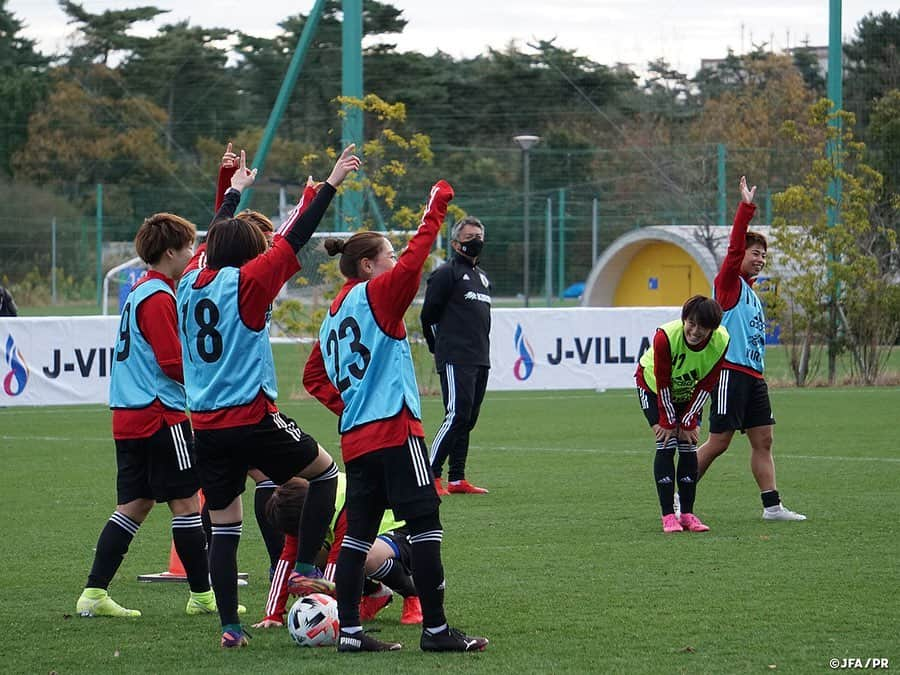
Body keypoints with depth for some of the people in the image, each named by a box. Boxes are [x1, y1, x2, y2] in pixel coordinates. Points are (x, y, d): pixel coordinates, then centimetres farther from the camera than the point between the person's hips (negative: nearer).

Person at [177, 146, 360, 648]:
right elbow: (295, 238, -6)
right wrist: (332, 185, 0)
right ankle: (306, 569, 6)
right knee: (325, 471, 14)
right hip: (252, 417, -6)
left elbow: (215, 238, 28)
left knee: (224, 526, 8)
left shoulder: (193, 281, 9)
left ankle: (230, 627, 6)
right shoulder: (247, 281, -7)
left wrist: (236, 190, 43)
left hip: (206, 427, 6)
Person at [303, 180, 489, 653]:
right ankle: (435, 629, -7)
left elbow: (314, 375, 21)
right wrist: (437, 207, -11)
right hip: (394, 428, -9)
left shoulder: (334, 314, 18)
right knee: (425, 523, -6)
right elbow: (414, 259, -18)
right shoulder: (376, 294, -5)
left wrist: (345, 405, 13)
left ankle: (349, 630, 5)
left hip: (355, 436, 9)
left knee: (359, 531, 7)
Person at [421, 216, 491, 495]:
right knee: (457, 415, -15)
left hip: (480, 361, 8)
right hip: (455, 361, -8)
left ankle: (457, 480, 11)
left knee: (467, 420, 8)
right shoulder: (446, 273, -5)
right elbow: (428, 315, -5)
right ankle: (431, 476, -13)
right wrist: (440, 348, 3)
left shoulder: (483, 277, 21)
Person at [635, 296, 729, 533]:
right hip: (652, 387, -3)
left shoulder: (721, 342, -27)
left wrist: (688, 422, -13)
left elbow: (706, 385, -15)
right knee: (666, 445, -14)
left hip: (688, 392, 3)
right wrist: (668, 422, -18)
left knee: (688, 447, -4)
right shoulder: (665, 337, -37)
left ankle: (687, 514, 3)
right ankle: (668, 516, -13)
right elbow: (662, 383, -26)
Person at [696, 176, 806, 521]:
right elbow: (734, 248, -18)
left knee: (763, 441, 5)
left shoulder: (751, 293, 20)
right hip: (731, 372, -9)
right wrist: (746, 208, -21)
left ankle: (772, 506, 5)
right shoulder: (729, 283, -3)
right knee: (718, 443, -6)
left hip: (753, 375, 9)